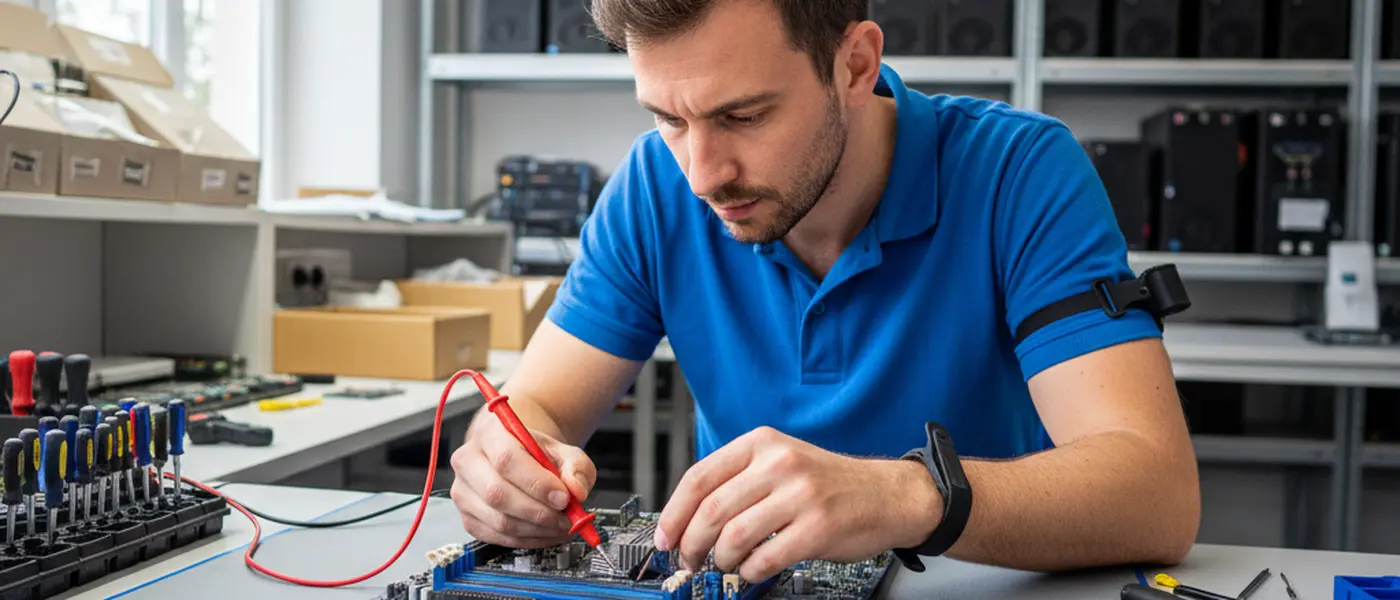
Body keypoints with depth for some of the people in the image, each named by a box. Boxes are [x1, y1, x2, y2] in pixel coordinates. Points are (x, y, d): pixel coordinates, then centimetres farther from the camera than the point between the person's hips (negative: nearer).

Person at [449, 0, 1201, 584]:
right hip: (734, 581, 3)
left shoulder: (1021, 172, -16)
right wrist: (509, 466, -25)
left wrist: (908, 497, -41)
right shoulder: (658, 187, -6)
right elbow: (533, 406, -2)